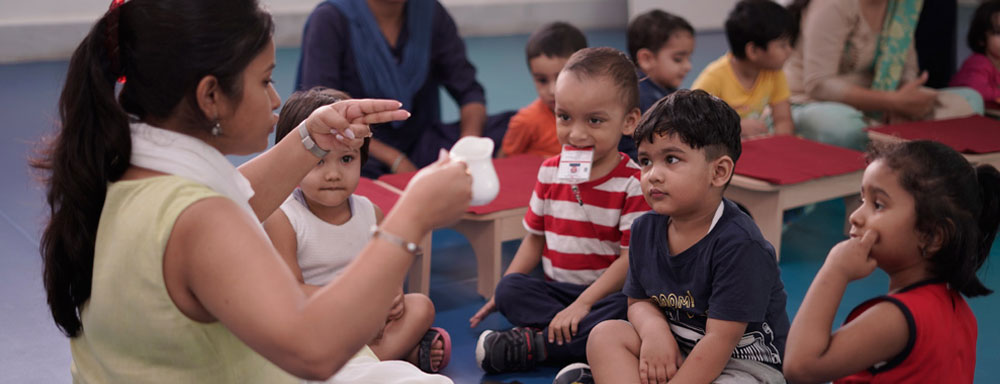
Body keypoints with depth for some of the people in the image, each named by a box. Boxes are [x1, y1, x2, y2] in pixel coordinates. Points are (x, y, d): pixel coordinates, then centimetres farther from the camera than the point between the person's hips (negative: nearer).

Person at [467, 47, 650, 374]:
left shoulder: (633, 183, -12)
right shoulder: (550, 172, 5)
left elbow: (631, 257, -16)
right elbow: (535, 237, 14)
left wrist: (582, 304, -22)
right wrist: (503, 292, 5)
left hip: (607, 293, -4)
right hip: (555, 289, 4)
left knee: (625, 310, -35)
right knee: (509, 287, -20)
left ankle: (532, 344, -28)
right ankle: (582, 344, -28)